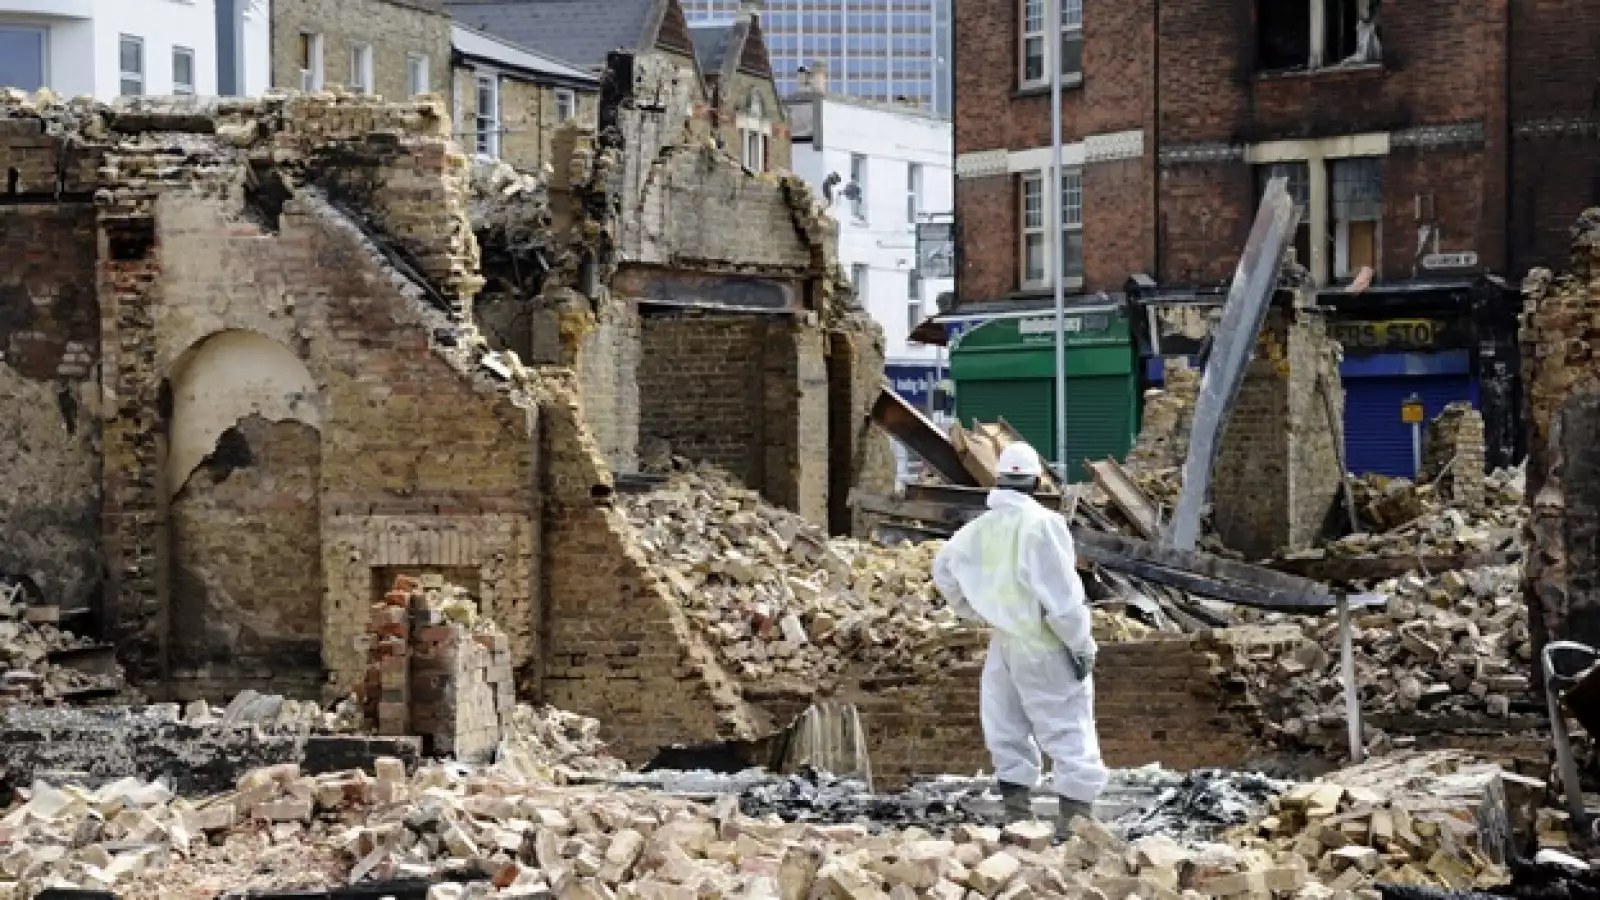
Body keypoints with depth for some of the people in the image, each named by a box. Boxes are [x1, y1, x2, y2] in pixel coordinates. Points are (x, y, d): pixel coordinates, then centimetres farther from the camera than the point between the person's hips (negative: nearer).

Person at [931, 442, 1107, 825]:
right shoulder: (1042, 524, -17)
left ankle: (1017, 816, 16)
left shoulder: (980, 528, 3)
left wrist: (975, 613, 26)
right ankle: (1078, 819, -5)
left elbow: (943, 568, 20)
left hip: (1003, 643, 6)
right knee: (1070, 735, -1)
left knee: (1009, 735, 14)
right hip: (1045, 649, -6)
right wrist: (1082, 645, -10)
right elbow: (1061, 593, -19)